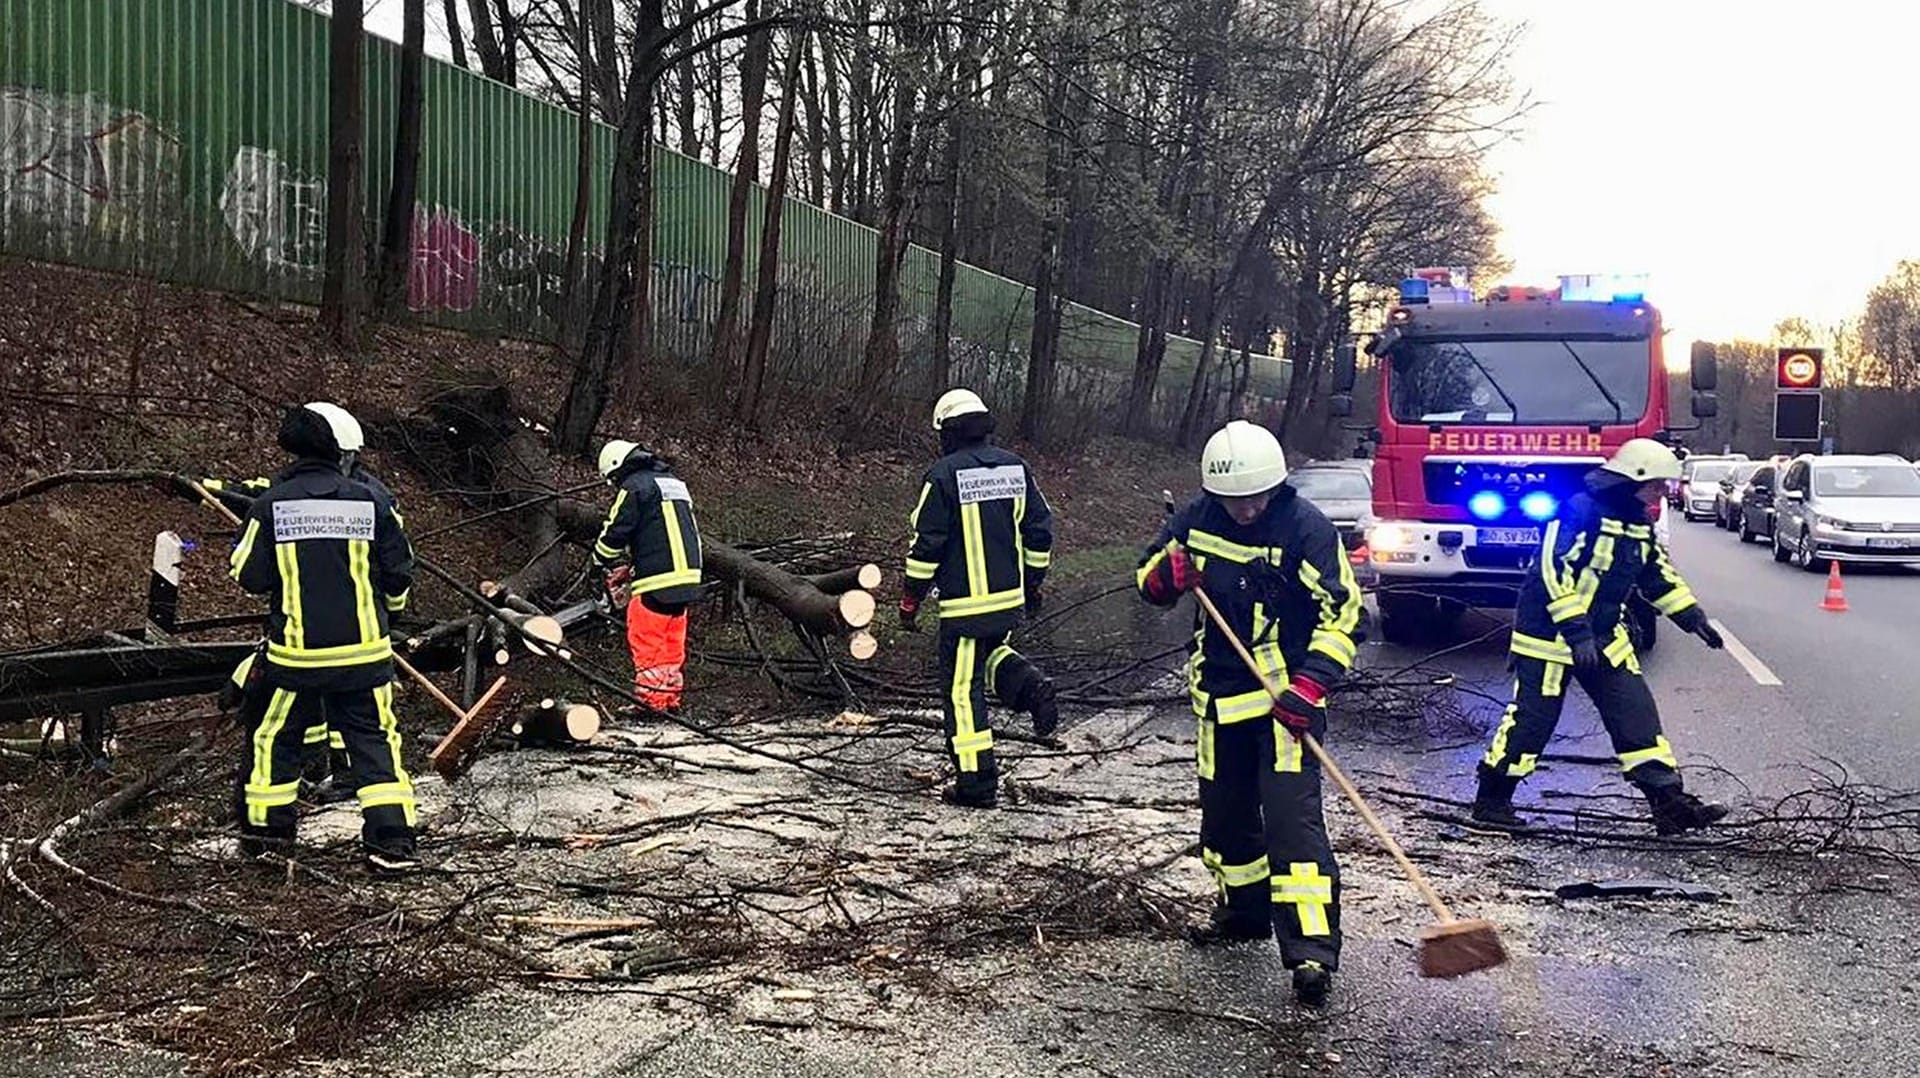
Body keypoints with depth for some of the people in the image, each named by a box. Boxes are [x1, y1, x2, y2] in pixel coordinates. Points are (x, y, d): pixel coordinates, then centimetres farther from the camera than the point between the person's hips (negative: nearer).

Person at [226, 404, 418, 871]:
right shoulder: (369, 501, -2)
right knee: (375, 739, 7)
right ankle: (392, 841, 2)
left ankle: (265, 831, 27)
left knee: (273, 736, 17)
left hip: (296, 652, -1)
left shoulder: (271, 504, -5)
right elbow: (399, 573, 4)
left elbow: (250, 577, -1)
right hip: (364, 649, 1)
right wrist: (387, 606, 25)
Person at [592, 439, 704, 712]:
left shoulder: (634, 487, -5)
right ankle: (671, 699, 16)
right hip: (687, 576, 8)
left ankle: (651, 700, -3)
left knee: (645, 642, -2)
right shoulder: (674, 483, 22)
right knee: (673, 643, 13)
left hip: (656, 579, -8)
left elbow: (614, 533, -6)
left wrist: (603, 562, 15)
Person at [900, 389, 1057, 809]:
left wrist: (910, 600, -2)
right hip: (1010, 598, 6)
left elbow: (926, 545, -12)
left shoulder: (944, 475, -13)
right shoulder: (1015, 467, 5)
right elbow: (1039, 530, 10)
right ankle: (1029, 686, 2)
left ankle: (977, 784, 7)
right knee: (991, 651, 31)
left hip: (965, 603, -6)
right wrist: (1033, 583, 21)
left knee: (964, 688, 3)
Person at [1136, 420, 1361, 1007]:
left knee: (1291, 814, -15)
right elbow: (1150, 579, 11)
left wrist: (1310, 684, -25)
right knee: (1224, 811, 16)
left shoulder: (1306, 527, -15)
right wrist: (1166, 574, -14)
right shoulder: (1196, 519, -1)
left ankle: (1311, 948, -15)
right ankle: (1246, 910, 38)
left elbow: (1342, 611, -15)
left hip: (1288, 693, -6)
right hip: (1221, 691, 6)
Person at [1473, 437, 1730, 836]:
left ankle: (1670, 803, 6)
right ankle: (1491, 801, 9)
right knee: (1531, 717, -3)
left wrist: (1692, 616, 16)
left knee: (1637, 713, 3)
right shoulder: (1581, 511, -20)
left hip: (1604, 637, 9)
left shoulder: (1639, 523, 9)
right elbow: (1554, 572, -27)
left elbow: (1659, 575, 23)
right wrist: (1575, 631, -29)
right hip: (1550, 634, -8)